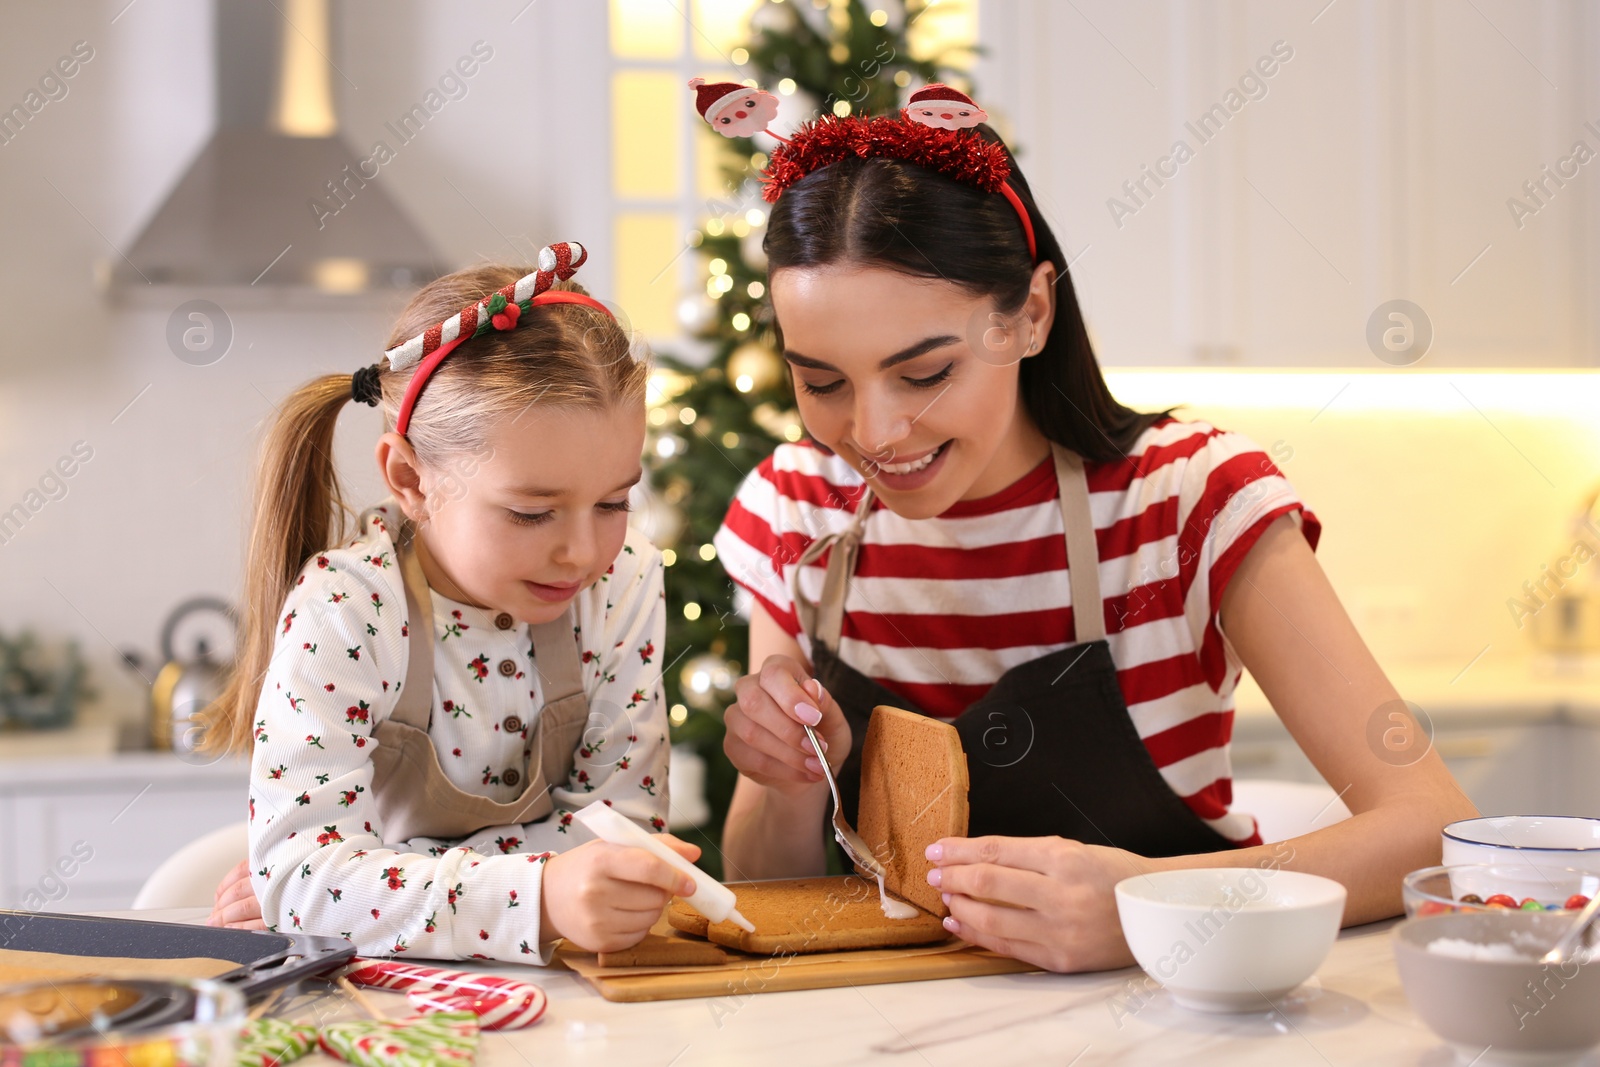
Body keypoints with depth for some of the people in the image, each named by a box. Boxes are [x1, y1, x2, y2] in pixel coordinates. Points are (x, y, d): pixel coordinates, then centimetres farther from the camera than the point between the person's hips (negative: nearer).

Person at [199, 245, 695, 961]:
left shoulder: (625, 581, -9)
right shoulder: (340, 613, -21)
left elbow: (624, 815, -10)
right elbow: (298, 875, -29)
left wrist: (380, 879, -21)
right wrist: (539, 898, -45)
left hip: (547, 995, 3)